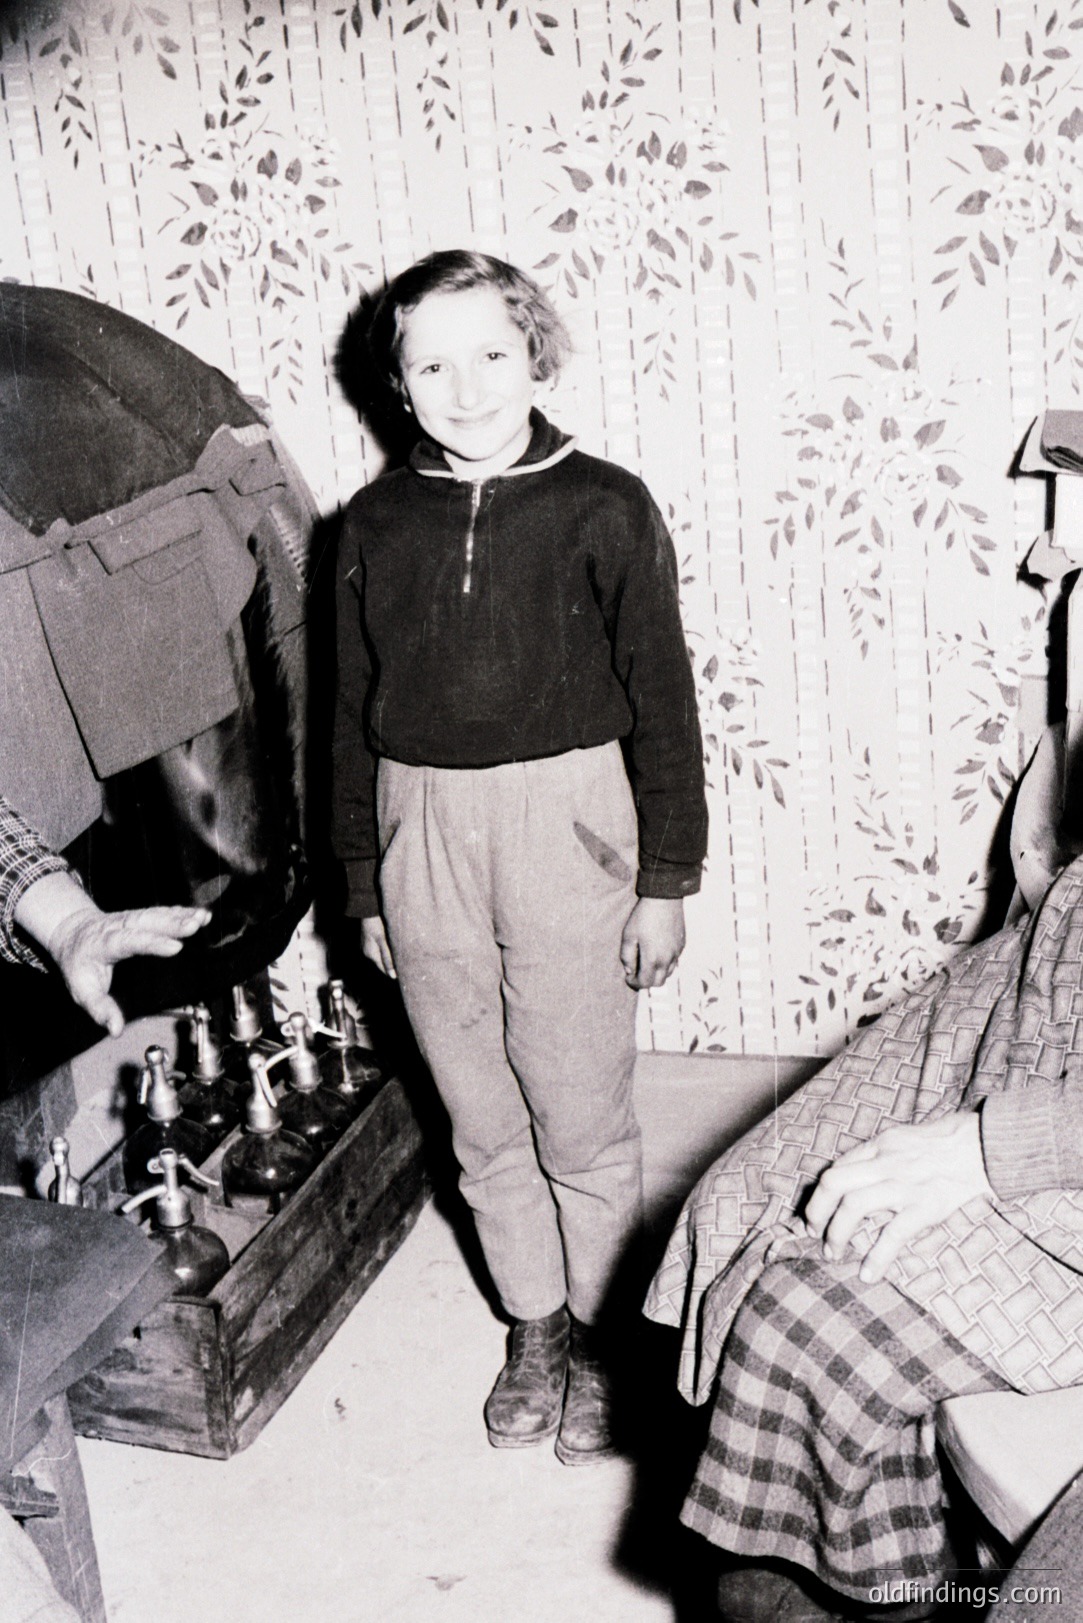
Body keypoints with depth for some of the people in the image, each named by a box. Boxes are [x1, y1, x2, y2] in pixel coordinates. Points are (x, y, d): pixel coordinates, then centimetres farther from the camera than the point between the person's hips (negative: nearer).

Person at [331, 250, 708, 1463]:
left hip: (566, 828, -3)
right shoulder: (375, 525, 3)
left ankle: (602, 1332, 31)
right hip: (424, 838, 3)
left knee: (581, 1117, 8)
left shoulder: (602, 509, -6)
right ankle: (534, 1322, 36)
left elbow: (662, 704, -4)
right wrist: (363, 883, 10)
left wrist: (665, 880, -4)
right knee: (482, 1120, 15)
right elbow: (353, 716, 9)